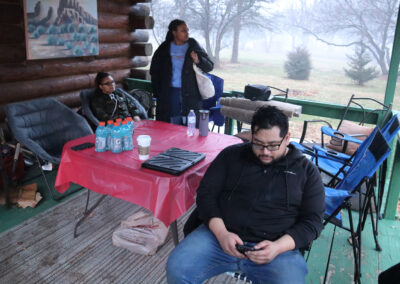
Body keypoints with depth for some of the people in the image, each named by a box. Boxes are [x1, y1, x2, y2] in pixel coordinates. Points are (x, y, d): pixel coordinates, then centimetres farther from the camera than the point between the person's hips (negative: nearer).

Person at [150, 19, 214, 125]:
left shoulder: (193, 46, 5)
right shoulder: (164, 48, 7)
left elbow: (209, 66, 4)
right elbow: (154, 71, 15)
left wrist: (198, 61, -16)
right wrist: (157, 92, 6)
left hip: (190, 95, -1)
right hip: (170, 92, 1)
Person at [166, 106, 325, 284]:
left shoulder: (306, 171, 8)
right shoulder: (232, 155, 11)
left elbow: (313, 220, 5)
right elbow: (206, 193, 8)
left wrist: (278, 247, -12)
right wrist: (221, 232, -10)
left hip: (277, 247, 0)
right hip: (221, 235, 1)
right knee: (176, 269, -21)